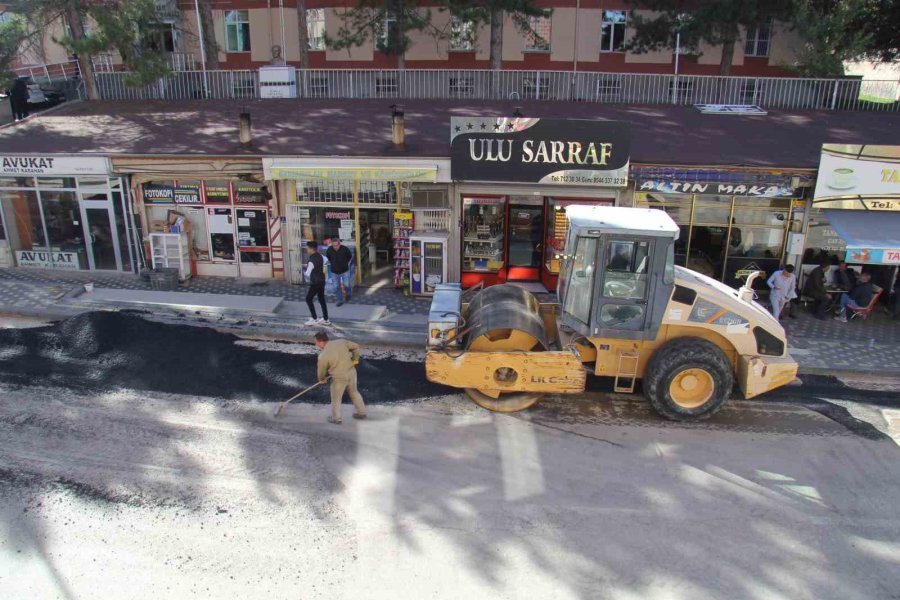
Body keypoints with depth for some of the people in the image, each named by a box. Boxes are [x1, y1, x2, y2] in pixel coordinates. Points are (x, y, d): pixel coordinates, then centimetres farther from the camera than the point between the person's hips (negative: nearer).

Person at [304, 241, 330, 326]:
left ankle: (314, 319, 8)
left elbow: (308, 273, -22)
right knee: (321, 300, 15)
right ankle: (325, 319, 21)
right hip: (322, 281, 8)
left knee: (308, 299, 6)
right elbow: (326, 260, 26)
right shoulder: (320, 256, 2)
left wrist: (308, 279, 0)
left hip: (315, 283, -8)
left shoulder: (311, 261, -25)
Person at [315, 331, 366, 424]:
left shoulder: (323, 356, -20)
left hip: (339, 378, -5)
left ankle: (336, 418, 34)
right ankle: (362, 412, 40)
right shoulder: (341, 342, -8)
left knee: (336, 399, 18)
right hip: (352, 372, 5)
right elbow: (356, 346, 4)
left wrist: (321, 379, 17)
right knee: (354, 392, 26)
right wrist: (355, 359, 19)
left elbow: (321, 371, -5)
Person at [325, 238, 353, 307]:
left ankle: (347, 294, 31)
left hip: (345, 271, -2)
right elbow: (327, 257, 10)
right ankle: (340, 300, 23)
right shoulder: (329, 250, -15)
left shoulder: (345, 249, -20)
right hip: (335, 271, 2)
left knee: (346, 285, -2)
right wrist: (333, 264, 8)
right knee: (338, 287, 9)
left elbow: (350, 256, 1)